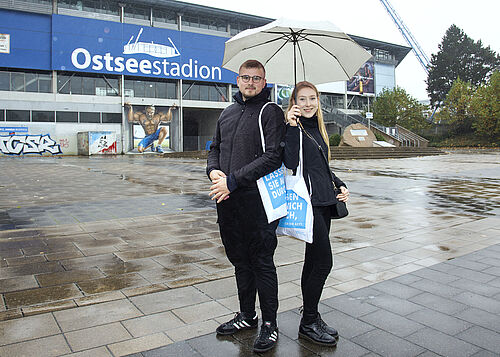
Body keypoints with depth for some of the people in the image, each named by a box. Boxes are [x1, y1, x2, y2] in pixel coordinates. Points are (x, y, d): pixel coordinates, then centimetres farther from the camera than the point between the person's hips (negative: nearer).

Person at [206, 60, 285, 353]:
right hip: (227, 200, 7)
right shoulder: (228, 113, 17)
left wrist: (233, 180, -18)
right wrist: (214, 172, -2)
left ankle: (270, 323, 19)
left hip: (257, 199, -7)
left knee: (262, 261, 2)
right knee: (239, 259, 16)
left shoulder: (271, 112, -5)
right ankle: (247, 315, 33)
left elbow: (272, 157, -15)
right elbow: (215, 148, 21)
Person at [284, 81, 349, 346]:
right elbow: (290, 163, -24)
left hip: (324, 201, 8)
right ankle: (309, 323, 10)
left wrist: (340, 185, 13)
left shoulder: (318, 128, 16)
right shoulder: (294, 128, -8)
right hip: (307, 202, -8)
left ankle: (310, 318, 25)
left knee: (313, 261, 13)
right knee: (323, 262, -6)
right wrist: (292, 127, -27)